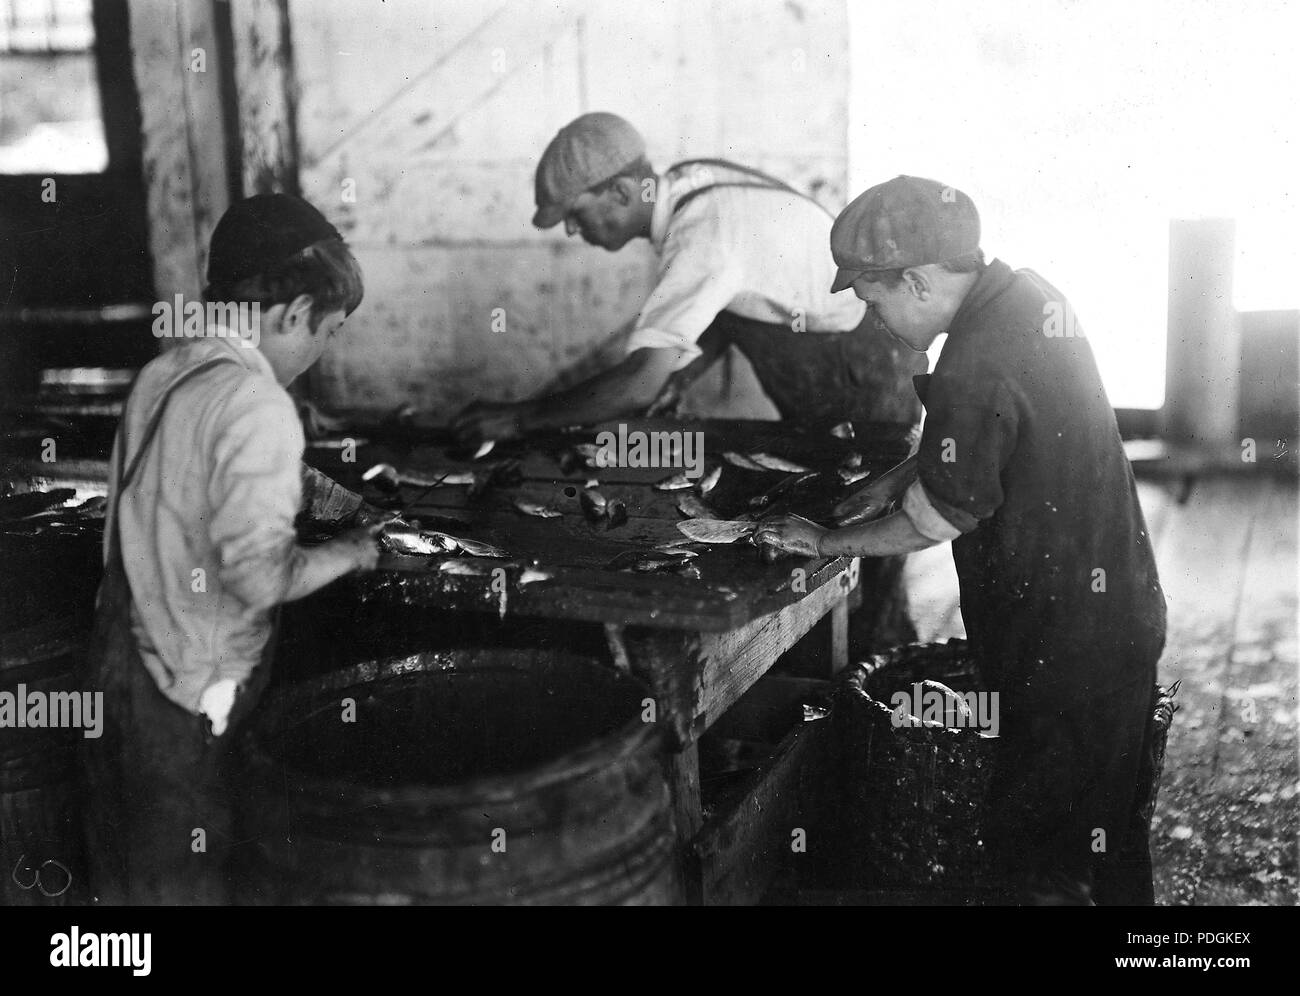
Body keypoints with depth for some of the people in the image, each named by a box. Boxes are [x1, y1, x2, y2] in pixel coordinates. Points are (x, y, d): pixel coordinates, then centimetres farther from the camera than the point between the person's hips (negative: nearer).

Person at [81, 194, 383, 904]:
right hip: (191, 693, -8)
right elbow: (261, 575, -25)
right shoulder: (258, 406, -20)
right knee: (184, 881, 7)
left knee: (120, 875, 20)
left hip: (117, 653, 8)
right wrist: (350, 552, -8)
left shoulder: (159, 375, 5)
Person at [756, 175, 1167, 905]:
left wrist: (825, 541, -1)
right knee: (1107, 840, 22)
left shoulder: (976, 368, -28)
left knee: (1032, 851, 4)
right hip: (1117, 606, 10)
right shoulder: (1028, 295, 2)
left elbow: (929, 525, -16)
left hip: (1068, 644, -10)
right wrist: (898, 479, 13)